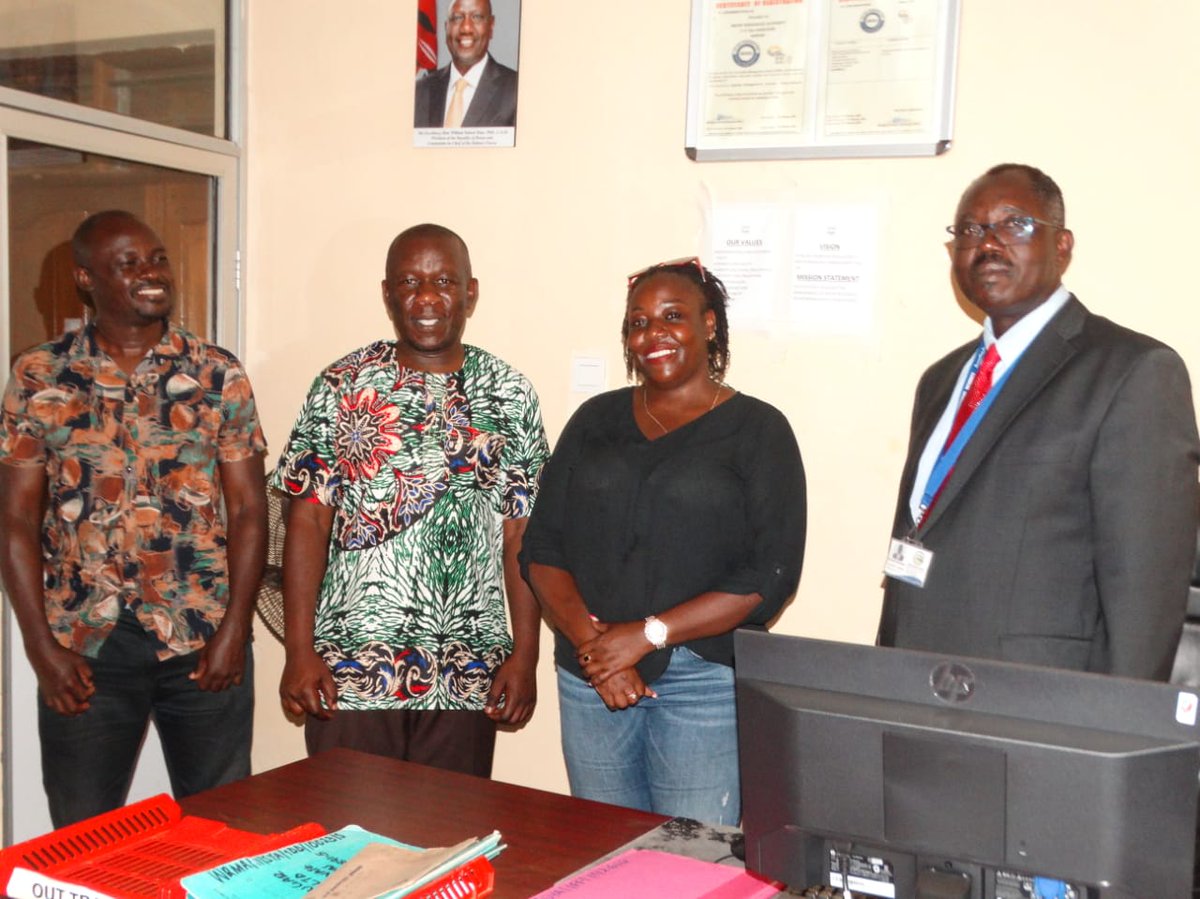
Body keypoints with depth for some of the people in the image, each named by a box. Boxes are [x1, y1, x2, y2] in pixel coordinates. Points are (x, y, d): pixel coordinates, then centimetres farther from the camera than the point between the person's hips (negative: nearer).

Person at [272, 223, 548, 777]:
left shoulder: (510, 396, 3)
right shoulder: (342, 386, 1)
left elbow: (521, 537, 3)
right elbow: (308, 522, -1)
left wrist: (525, 656, -1)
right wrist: (299, 652, -7)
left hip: (469, 679, 1)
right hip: (350, 671, -1)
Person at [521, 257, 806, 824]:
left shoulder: (759, 430, 0)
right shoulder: (596, 421, 11)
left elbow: (770, 577, -9)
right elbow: (541, 549, 7)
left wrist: (646, 634, -14)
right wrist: (591, 640, -9)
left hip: (705, 683, -3)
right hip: (590, 679, 4)